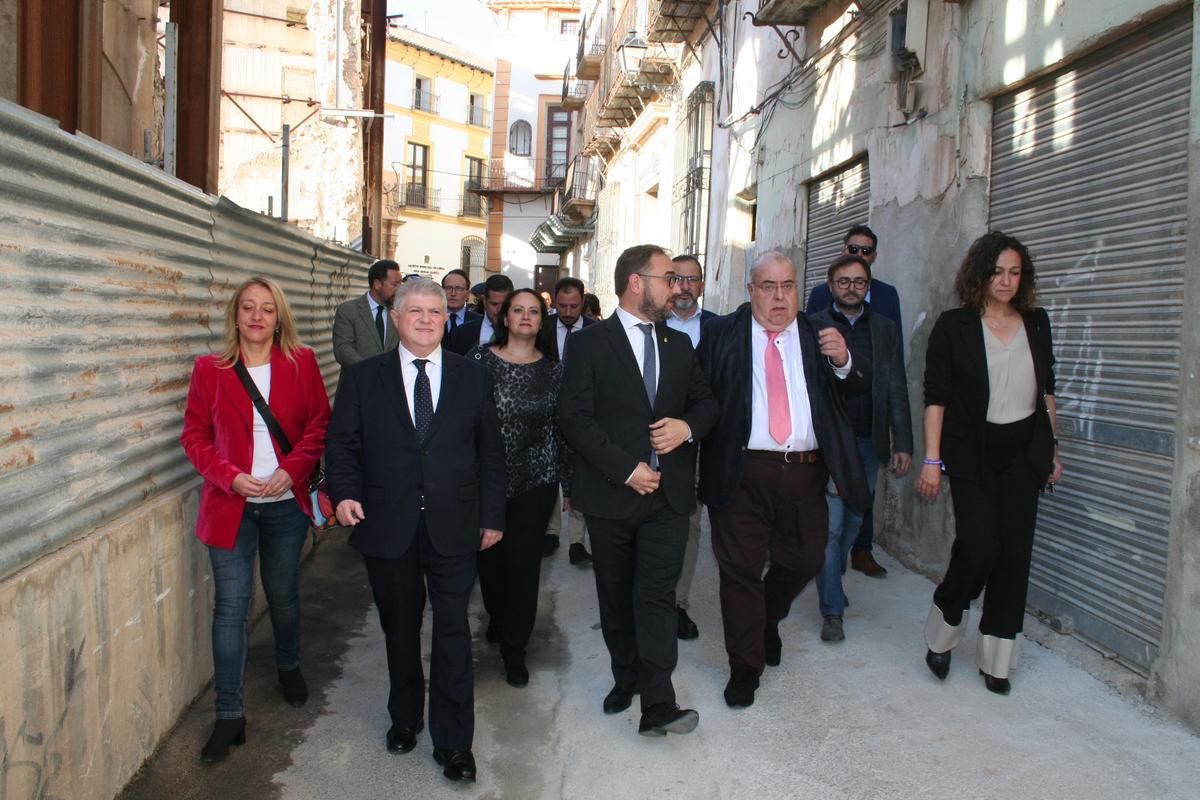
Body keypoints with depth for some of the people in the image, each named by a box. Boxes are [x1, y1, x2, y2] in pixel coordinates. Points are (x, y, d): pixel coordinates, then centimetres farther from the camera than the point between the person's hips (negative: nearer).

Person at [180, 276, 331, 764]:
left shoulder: (301, 363, -1)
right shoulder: (210, 370, -1)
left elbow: (320, 424, -1)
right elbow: (194, 435, 0)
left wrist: (292, 469, -15)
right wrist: (230, 476, -14)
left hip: (286, 503, 1)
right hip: (231, 504, 0)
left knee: (283, 595, 16)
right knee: (231, 604, -1)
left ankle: (288, 666, 44)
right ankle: (229, 714, 8)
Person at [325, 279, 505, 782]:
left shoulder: (473, 377, 4)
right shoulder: (364, 378, 4)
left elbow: (491, 451, 6)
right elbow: (342, 442, 4)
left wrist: (492, 515, 3)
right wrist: (345, 492, -14)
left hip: (454, 528, -1)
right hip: (388, 528, 1)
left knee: (453, 632, 2)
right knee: (399, 628, 16)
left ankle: (454, 741, 15)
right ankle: (405, 718, 37)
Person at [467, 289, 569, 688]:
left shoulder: (555, 369, 3)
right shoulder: (480, 359, -1)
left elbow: (565, 426, 5)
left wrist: (571, 482, 5)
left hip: (536, 479, 0)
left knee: (524, 560, 2)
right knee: (490, 554, 11)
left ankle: (514, 649, 17)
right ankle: (498, 616, 42)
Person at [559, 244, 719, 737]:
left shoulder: (678, 344, 13)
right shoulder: (588, 344, -3)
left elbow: (705, 401, 18)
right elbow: (575, 417, -10)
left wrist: (687, 426, -6)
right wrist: (626, 469, -16)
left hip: (668, 493, 2)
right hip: (611, 494, -2)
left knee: (657, 595, -6)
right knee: (616, 598, 12)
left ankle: (658, 706, -6)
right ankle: (626, 679, 30)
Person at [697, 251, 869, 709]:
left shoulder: (819, 336, 8)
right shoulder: (722, 334, 2)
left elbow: (858, 388, 2)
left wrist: (843, 361, -18)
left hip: (804, 471, 3)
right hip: (742, 472, -3)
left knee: (804, 561, 16)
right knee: (740, 568, 5)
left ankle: (768, 619, 46)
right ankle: (746, 666, 21)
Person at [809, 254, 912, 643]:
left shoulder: (885, 329, 10)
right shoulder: (813, 326, -1)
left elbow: (897, 389, 9)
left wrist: (903, 443, 4)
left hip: (869, 442, 4)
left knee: (852, 523, 13)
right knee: (830, 526, -3)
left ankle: (831, 583, 36)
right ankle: (832, 610, 7)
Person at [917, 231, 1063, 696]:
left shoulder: (1037, 323, 8)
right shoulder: (954, 326, -4)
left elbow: (1046, 390, 17)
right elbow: (935, 395, -6)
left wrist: (1052, 447, 16)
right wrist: (932, 459, -11)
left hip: (1024, 452, 4)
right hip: (973, 453, -4)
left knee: (1015, 551, 3)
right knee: (978, 546, -12)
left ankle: (996, 658, 17)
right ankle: (942, 634, 15)